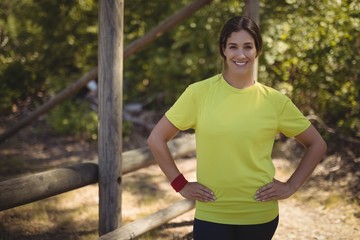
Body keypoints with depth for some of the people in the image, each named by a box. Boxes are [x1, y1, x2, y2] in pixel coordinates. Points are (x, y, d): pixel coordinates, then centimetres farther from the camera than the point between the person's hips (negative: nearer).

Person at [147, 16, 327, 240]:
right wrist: (180, 184, -3)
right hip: (210, 215, -1)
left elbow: (317, 144, 8)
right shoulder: (199, 93, -6)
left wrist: (292, 185, 1)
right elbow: (157, 139, 1)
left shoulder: (275, 101, -3)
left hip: (260, 215, 1)